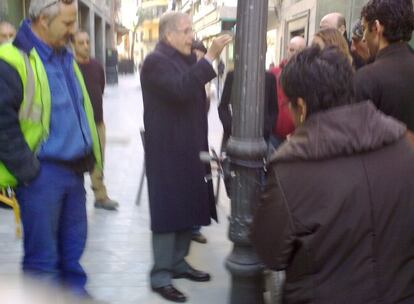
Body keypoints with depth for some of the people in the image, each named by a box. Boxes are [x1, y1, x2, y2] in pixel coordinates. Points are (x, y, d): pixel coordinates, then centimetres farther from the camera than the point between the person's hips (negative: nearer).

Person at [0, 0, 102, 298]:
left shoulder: (65, 56, 12)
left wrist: (87, 157, 14)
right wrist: (29, 171, -17)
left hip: (74, 169, 8)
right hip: (42, 173, -7)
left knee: (73, 243, 19)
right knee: (43, 254, 4)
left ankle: (74, 291, 35)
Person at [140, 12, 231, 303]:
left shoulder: (185, 59, 17)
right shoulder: (156, 61, -12)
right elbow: (181, 89, -30)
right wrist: (209, 57, -31)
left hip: (188, 149, 9)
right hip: (168, 151, -9)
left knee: (187, 207, 14)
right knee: (168, 211, -4)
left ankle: (178, 262, 28)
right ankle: (160, 275, 6)